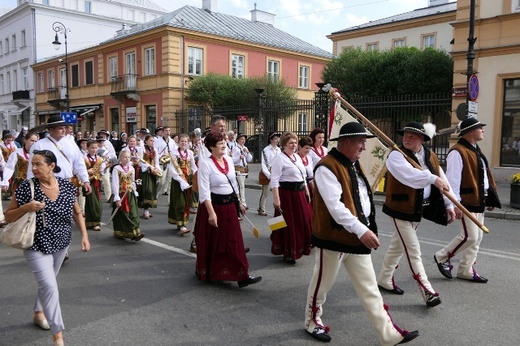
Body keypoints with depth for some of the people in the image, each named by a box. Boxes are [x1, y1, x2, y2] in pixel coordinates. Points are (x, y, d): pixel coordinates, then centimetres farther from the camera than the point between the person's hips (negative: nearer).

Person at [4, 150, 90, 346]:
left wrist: (84, 235, -2)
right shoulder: (26, 187, -13)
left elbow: (77, 213, 7)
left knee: (47, 282, 23)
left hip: (61, 244, 4)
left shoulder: (67, 186, -5)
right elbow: (8, 217, -5)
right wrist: (26, 207, -23)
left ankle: (38, 314, 49)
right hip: (37, 246, -4)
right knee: (50, 286, -12)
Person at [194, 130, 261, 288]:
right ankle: (207, 273, 30)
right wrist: (211, 213, -25)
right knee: (212, 243, 9)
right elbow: (204, 191, -20)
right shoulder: (205, 163, -16)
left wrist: (238, 203, 18)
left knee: (234, 241, 7)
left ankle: (242, 275, 12)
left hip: (229, 205, 6)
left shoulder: (229, 160, 6)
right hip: (214, 205, -6)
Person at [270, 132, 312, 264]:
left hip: (300, 193, 8)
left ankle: (300, 247, 34)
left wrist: (307, 192, 16)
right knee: (289, 224, 0)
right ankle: (288, 253, 14)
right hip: (287, 194, -8)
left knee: (303, 222, 15)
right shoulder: (279, 158, -12)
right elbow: (274, 180, -18)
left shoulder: (297, 157, 14)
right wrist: (276, 198, -24)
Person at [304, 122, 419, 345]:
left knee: (369, 288, 12)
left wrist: (367, 230, 15)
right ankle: (312, 322, 34)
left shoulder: (354, 164, 10)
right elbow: (335, 206, -29)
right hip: (333, 237, -8)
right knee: (322, 283, 12)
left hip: (357, 237, 8)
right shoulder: (327, 168, -21)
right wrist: (362, 230, -32)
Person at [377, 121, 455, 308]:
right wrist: (432, 178, -44)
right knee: (413, 251, -4)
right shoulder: (396, 155, -15)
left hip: (418, 209, 7)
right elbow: (408, 174, -36)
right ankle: (427, 291, 3)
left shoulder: (430, 156, 7)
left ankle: (384, 279, 35)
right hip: (401, 209, -7)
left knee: (398, 245, 19)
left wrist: (449, 205, 5)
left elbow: (442, 180, 9)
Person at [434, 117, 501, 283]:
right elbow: (453, 179, -20)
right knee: (469, 236, -9)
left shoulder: (476, 151, 16)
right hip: (466, 202, -10)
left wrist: (491, 197, 18)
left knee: (477, 238, 12)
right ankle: (442, 257, 10)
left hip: (479, 201, 10)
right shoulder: (458, 152, -16)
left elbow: (485, 176, 20)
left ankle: (466, 270, 21)